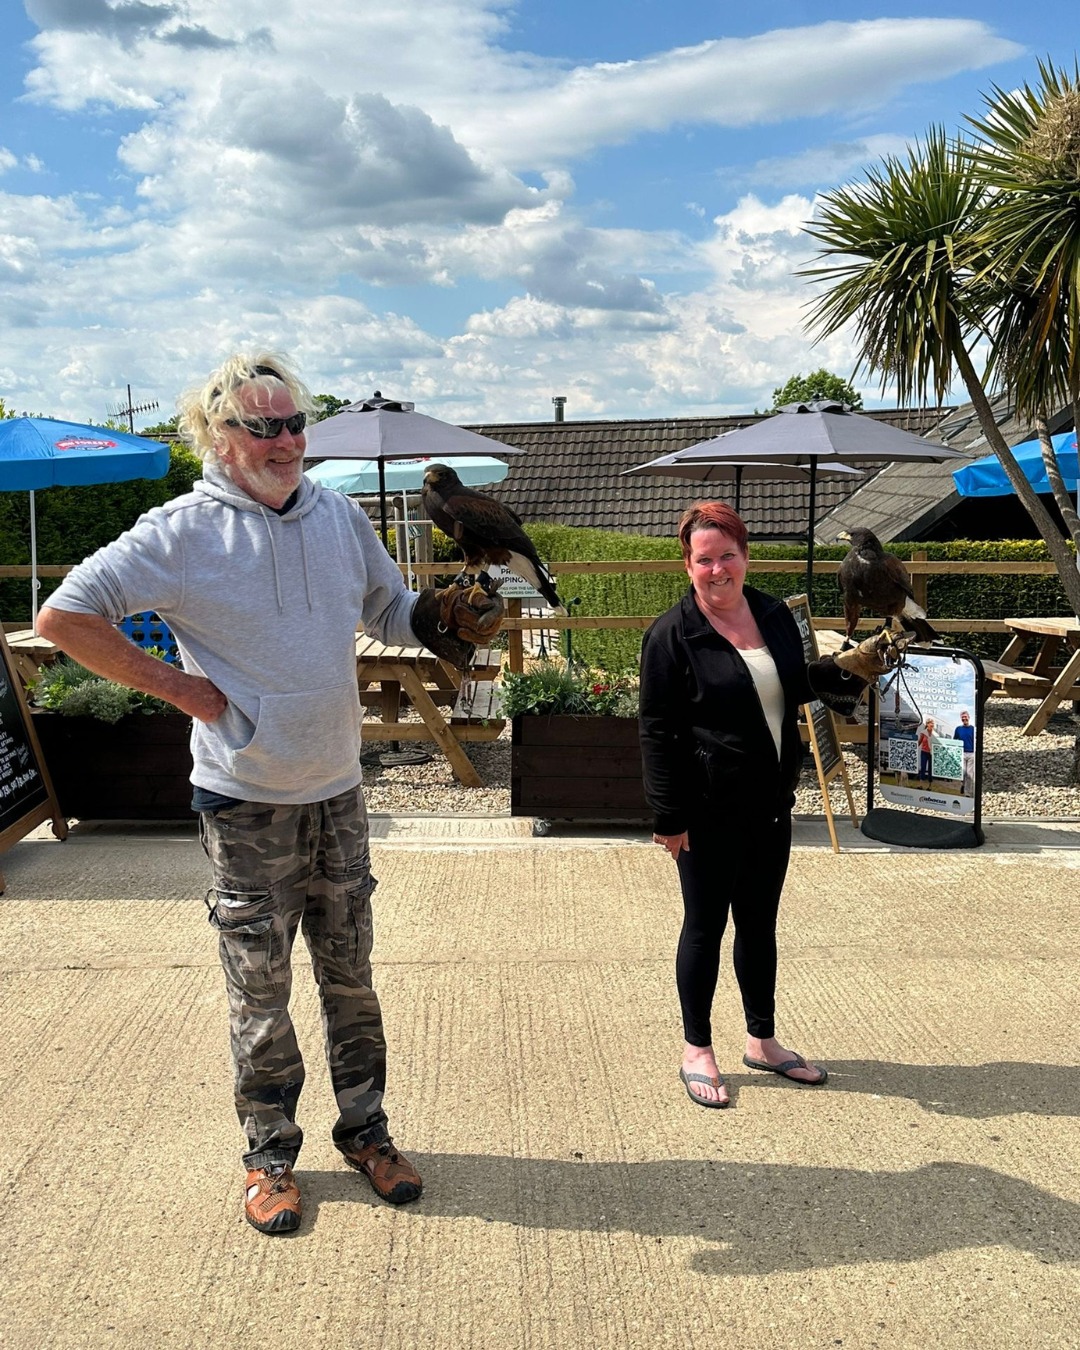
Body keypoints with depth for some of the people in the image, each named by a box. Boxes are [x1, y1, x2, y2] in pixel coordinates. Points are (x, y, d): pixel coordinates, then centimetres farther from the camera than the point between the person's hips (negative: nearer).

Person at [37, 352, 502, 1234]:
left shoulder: (340, 517, 4)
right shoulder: (184, 531, -11)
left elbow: (393, 612, 16)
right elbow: (64, 615, -13)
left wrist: (448, 616, -5)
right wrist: (171, 683, -14)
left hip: (337, 794, 4)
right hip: (246, 805, -4)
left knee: (350, 976, 15)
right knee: (260, 989, 9)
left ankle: (365, 1130, 33)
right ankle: (270, 1154, 27)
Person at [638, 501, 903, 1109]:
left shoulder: (775, 615, 5)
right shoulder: (672, 635, -13)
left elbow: (796, 687, 19)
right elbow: (659, 732, -13)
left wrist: (849, 668, 1)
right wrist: (670, 817, -15)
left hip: (772, 803, 6)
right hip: (710, 810, -6)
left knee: (760, 924, 18)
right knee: (706, 927, 7)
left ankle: (764, 1040, 35)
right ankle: (697, 1051, 25)